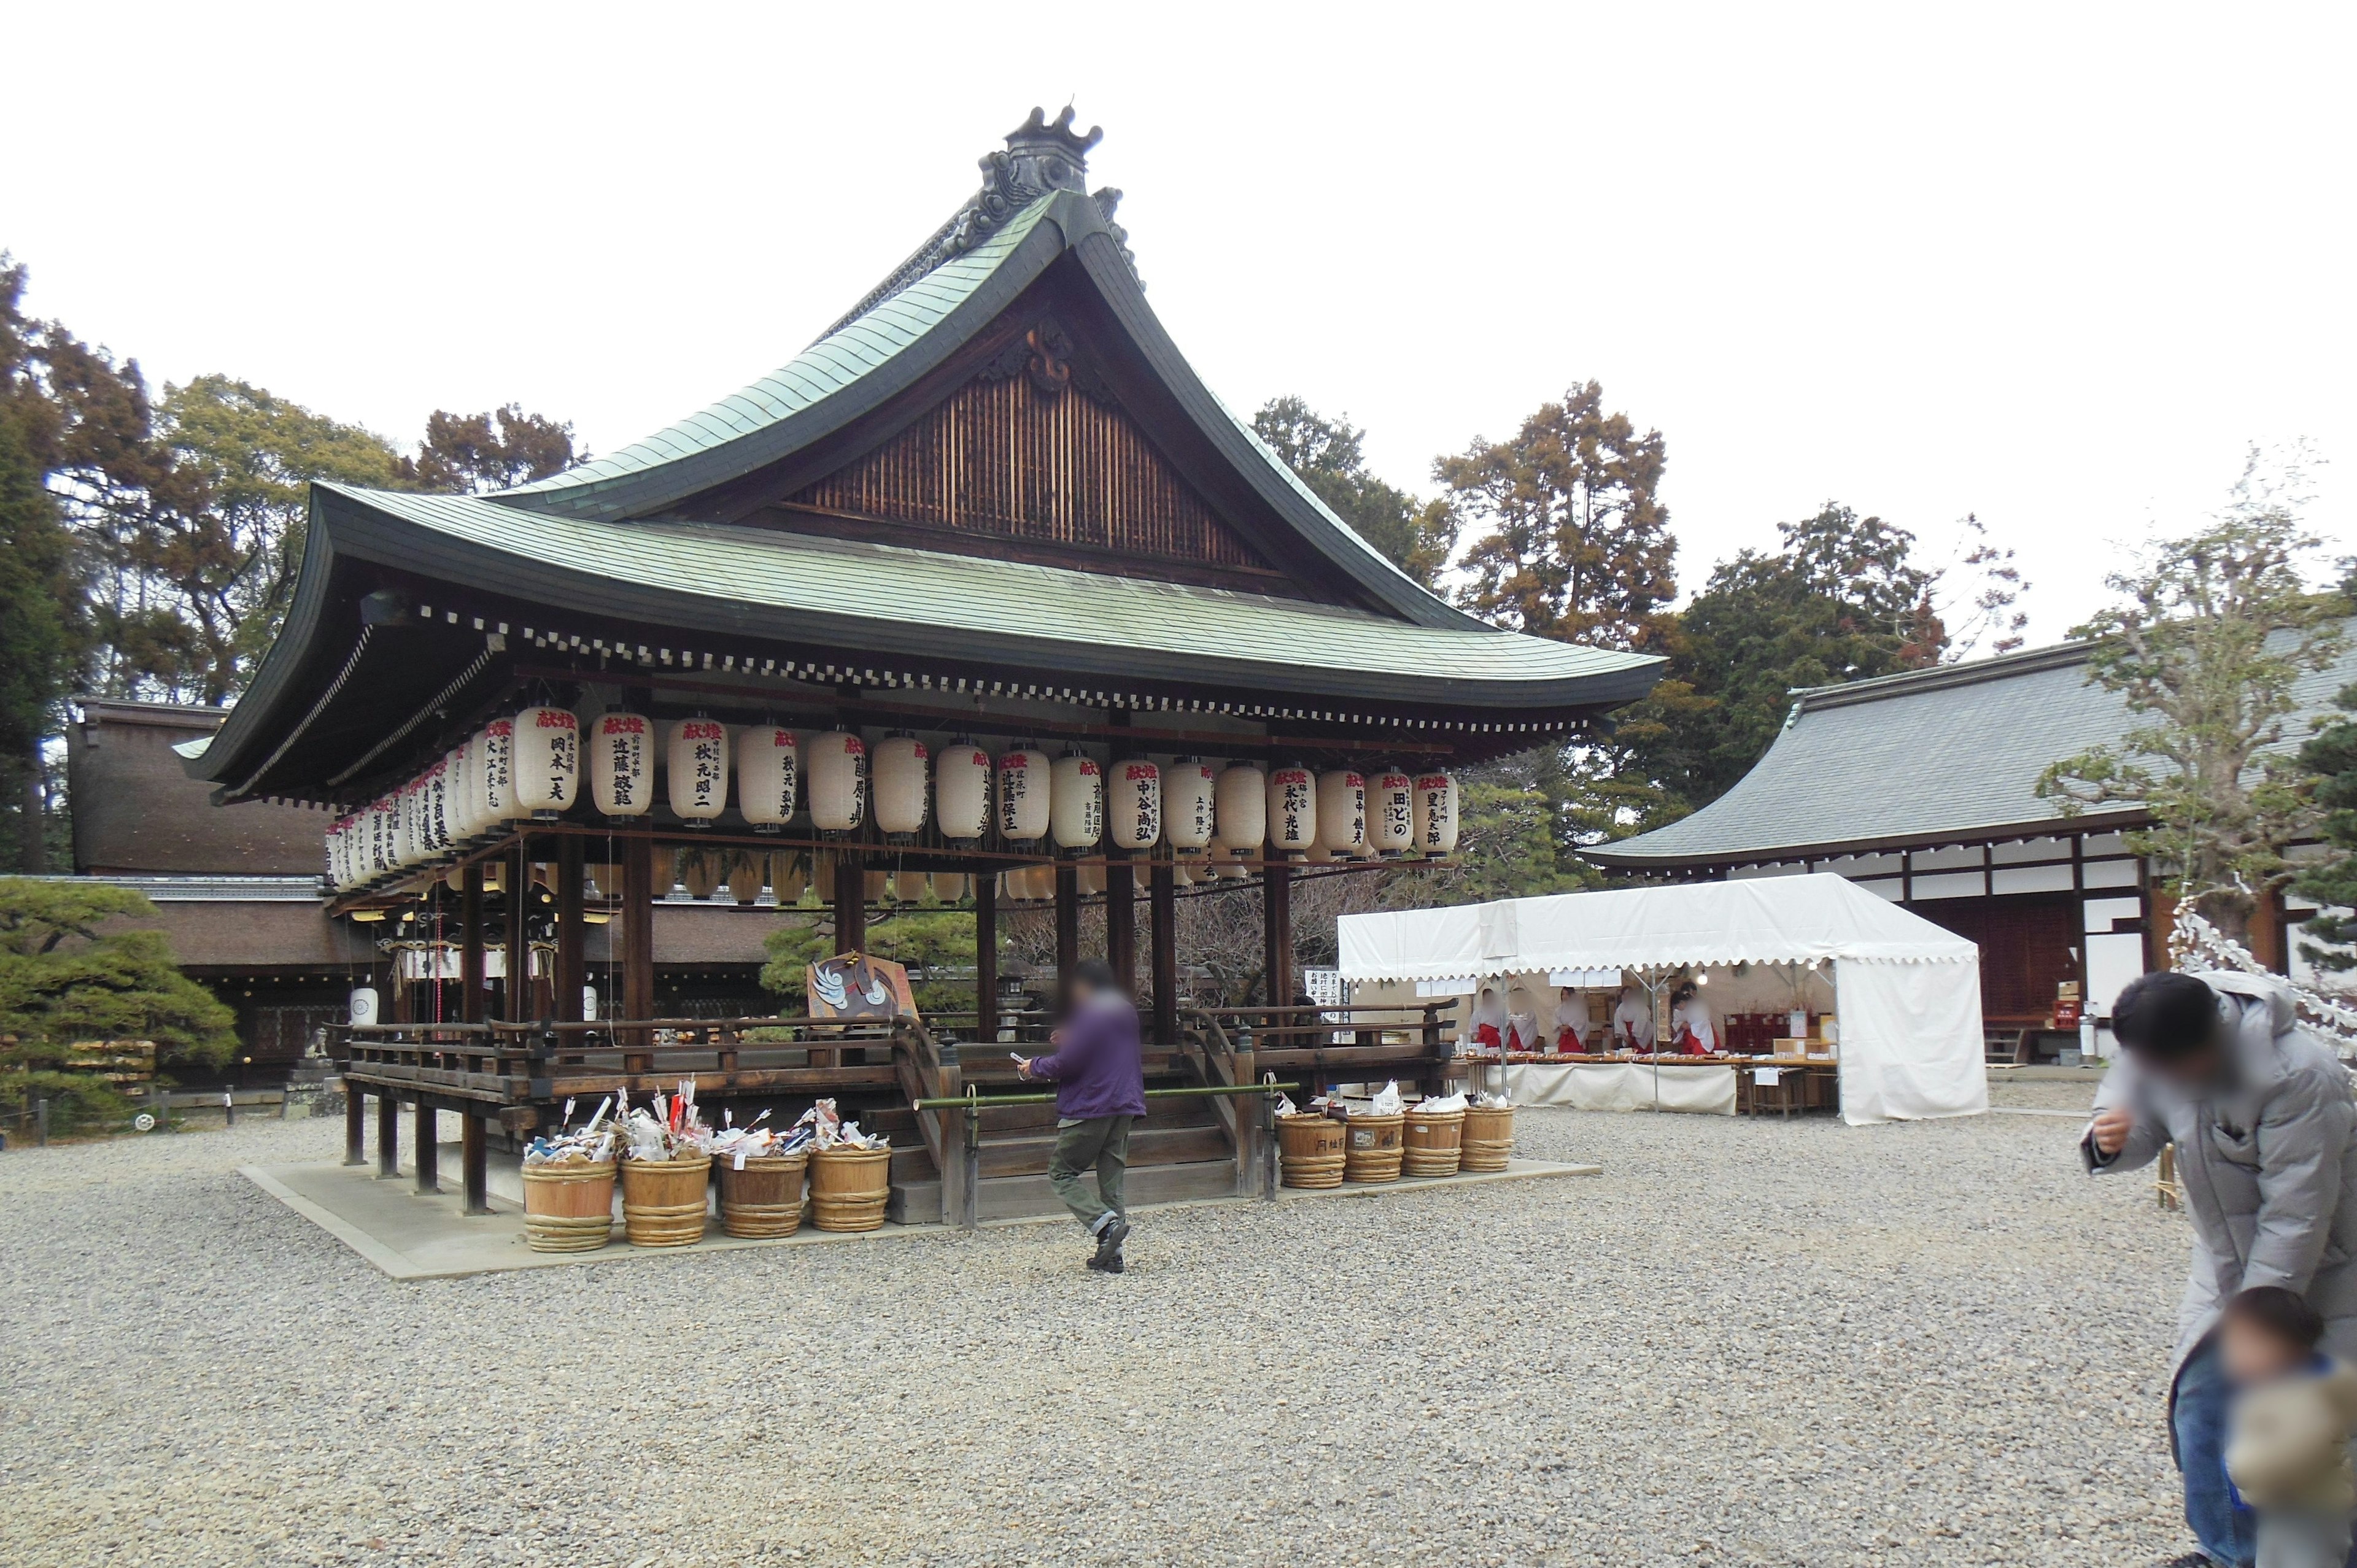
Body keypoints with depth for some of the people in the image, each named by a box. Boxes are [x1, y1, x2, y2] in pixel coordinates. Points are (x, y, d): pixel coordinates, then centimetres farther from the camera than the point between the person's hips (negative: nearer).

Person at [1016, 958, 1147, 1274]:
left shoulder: (1090, 1016, -13)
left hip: (1091, 1108, -8)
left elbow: (1067, 1064, -15)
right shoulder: (1127, 1013, 14)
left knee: (1061, 1173, 2)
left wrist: (1034, 1066, 1)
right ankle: (1111, 1255, 6)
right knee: (1112, 1179, 9)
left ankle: (1105, 1223, -16)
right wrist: (1069, 1042, 20)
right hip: (1125, 1107, 8)